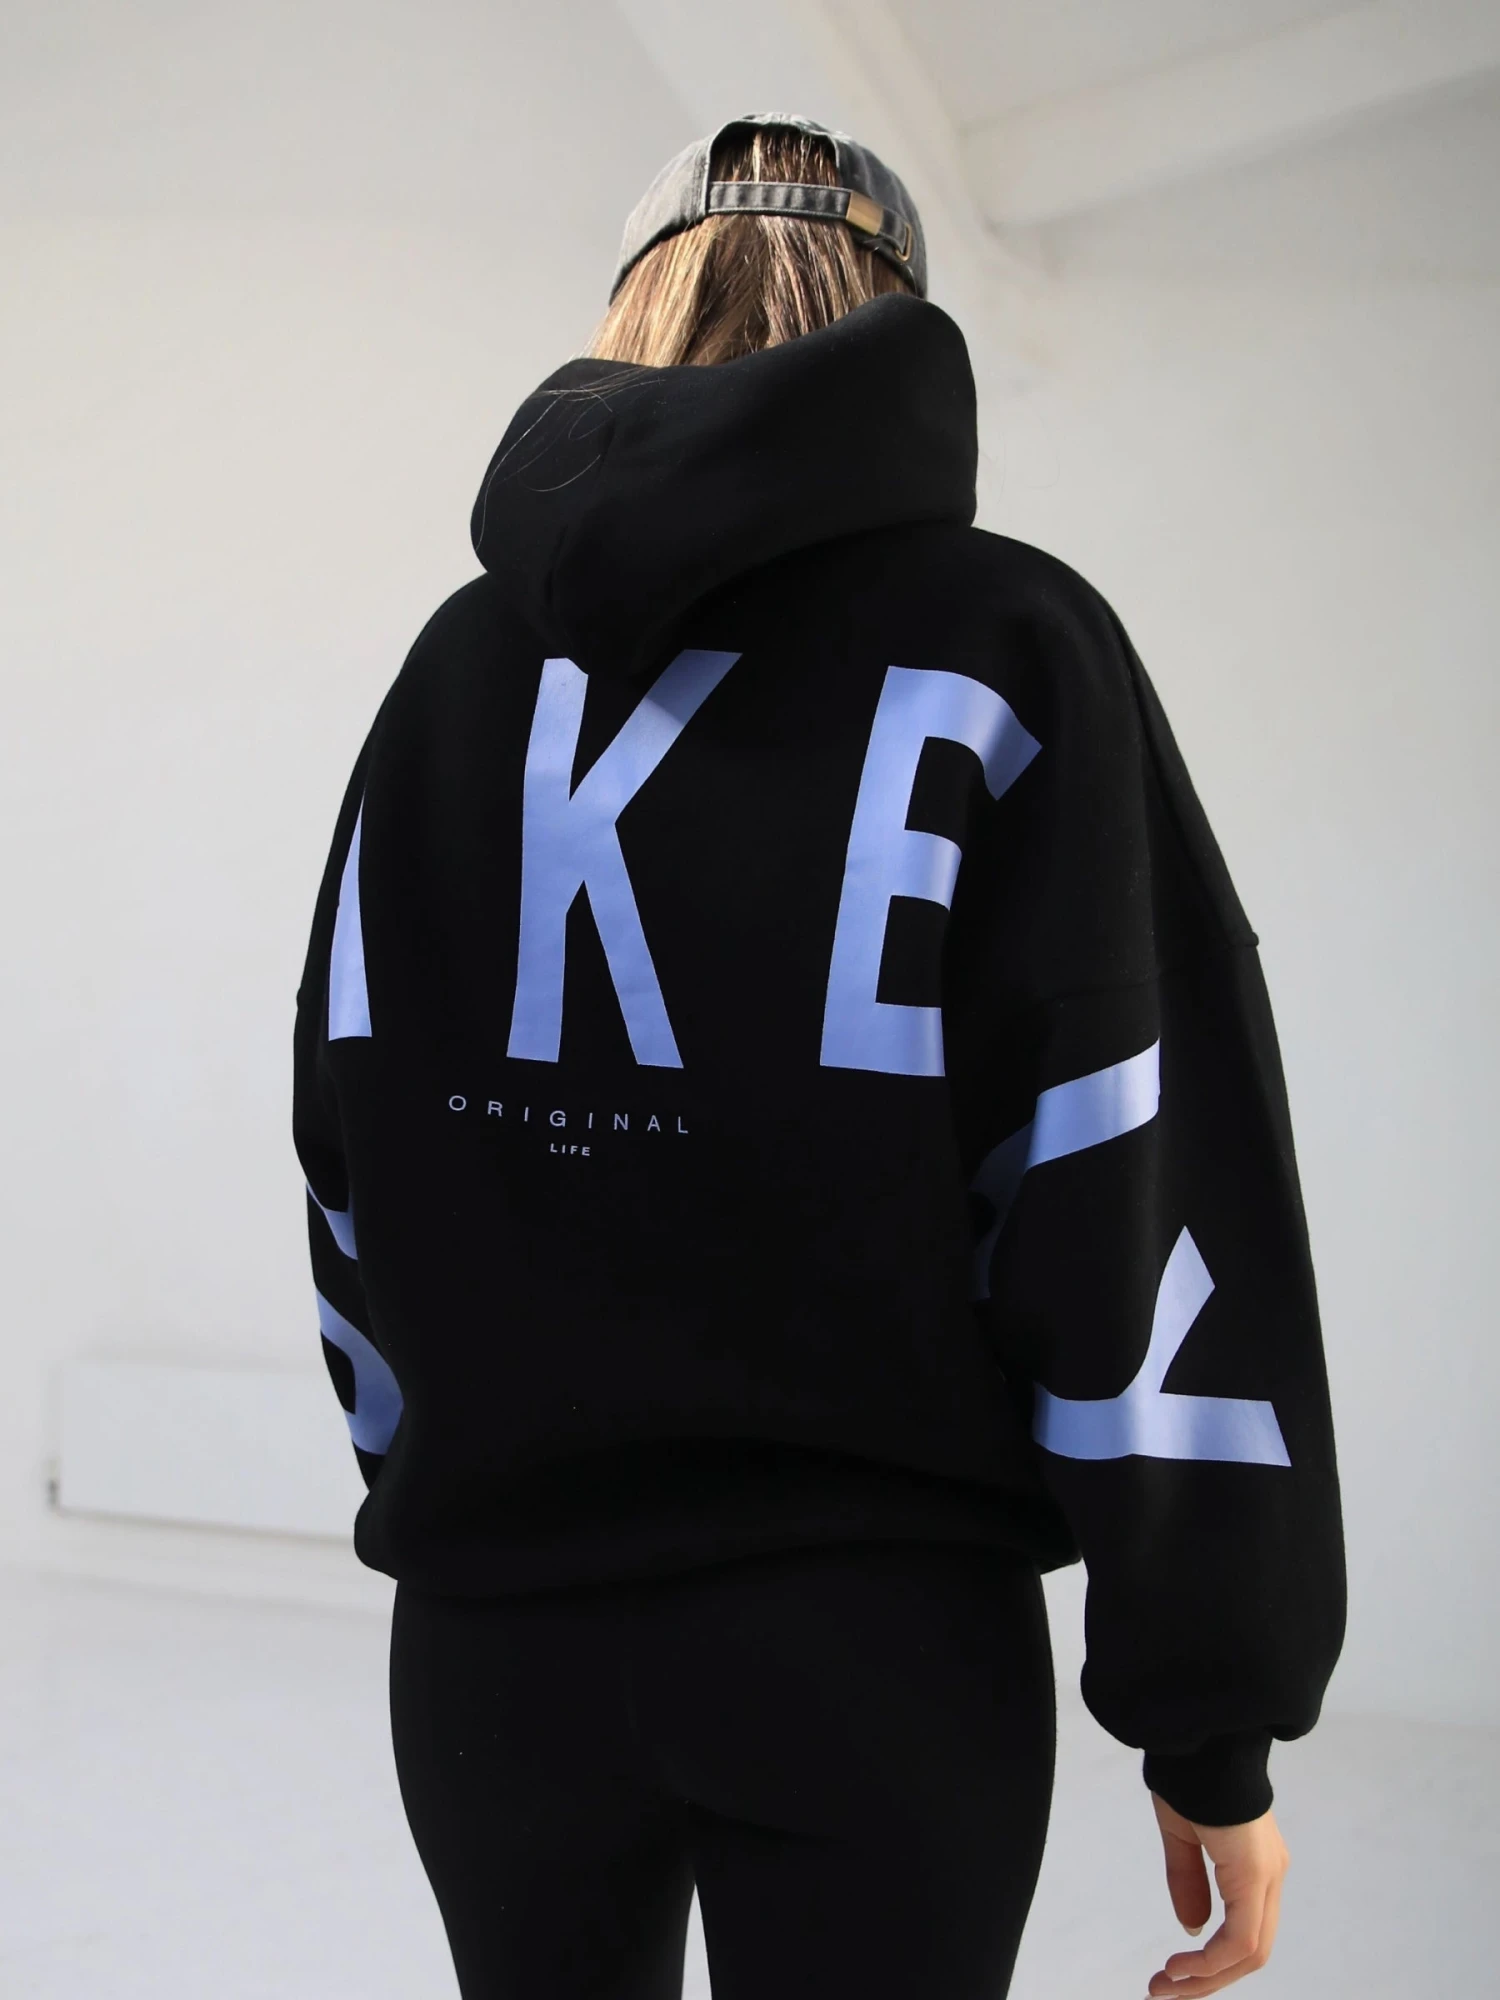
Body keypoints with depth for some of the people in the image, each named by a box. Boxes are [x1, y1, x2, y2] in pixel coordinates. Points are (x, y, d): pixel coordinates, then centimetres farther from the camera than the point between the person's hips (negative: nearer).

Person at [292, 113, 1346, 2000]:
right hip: (880, 1634, -3)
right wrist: (1213, 1720, -7)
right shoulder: (997, 640, -5)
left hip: (492, 1622, 4)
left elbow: (362, 1161, 9)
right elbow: (1136, 1179, -11)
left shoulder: (460, 667, 6)